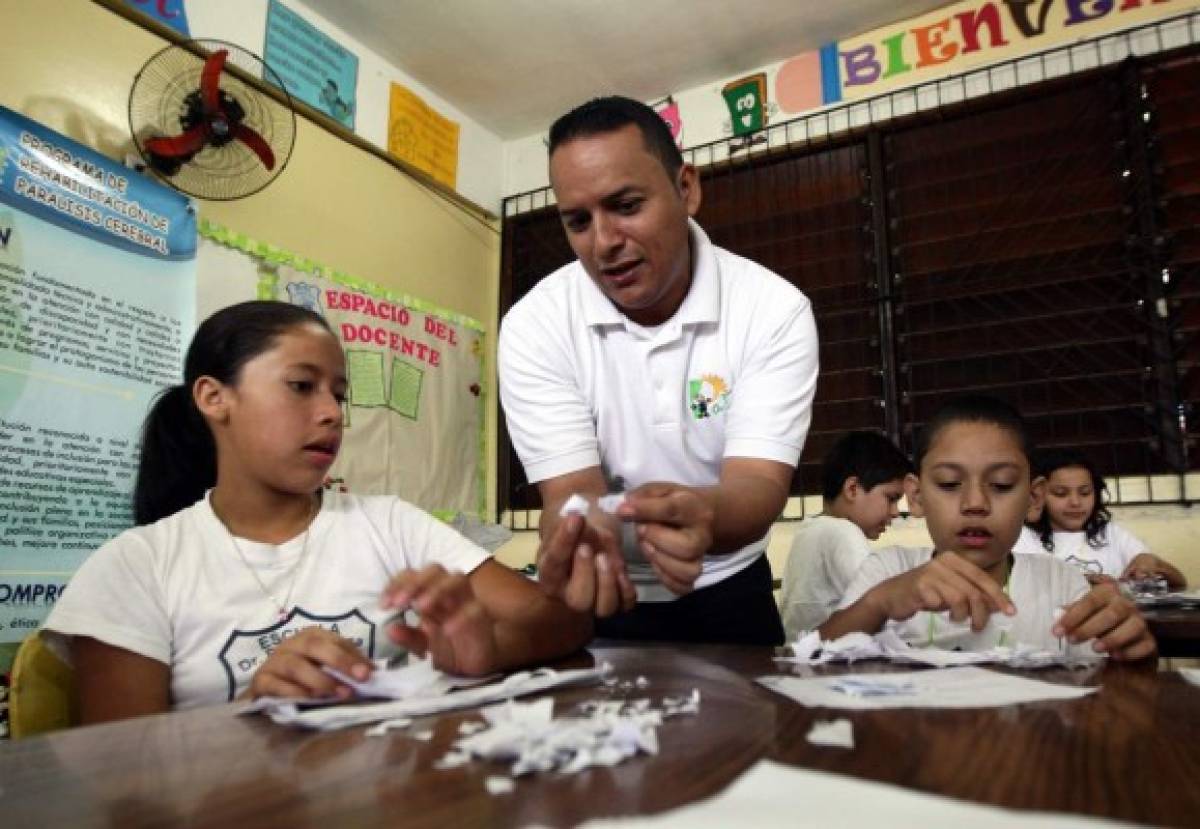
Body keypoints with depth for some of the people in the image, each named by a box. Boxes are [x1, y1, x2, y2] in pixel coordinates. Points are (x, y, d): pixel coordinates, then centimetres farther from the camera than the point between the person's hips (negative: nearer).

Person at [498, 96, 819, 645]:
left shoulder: (775, 310, -14)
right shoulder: (534, 326, -14)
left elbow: (758, 485, -22)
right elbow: (573, 491, -18)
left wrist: (705, 516, -44)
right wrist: (574, 549, -41)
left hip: (725, 590, 1)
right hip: (603, 597, 0)